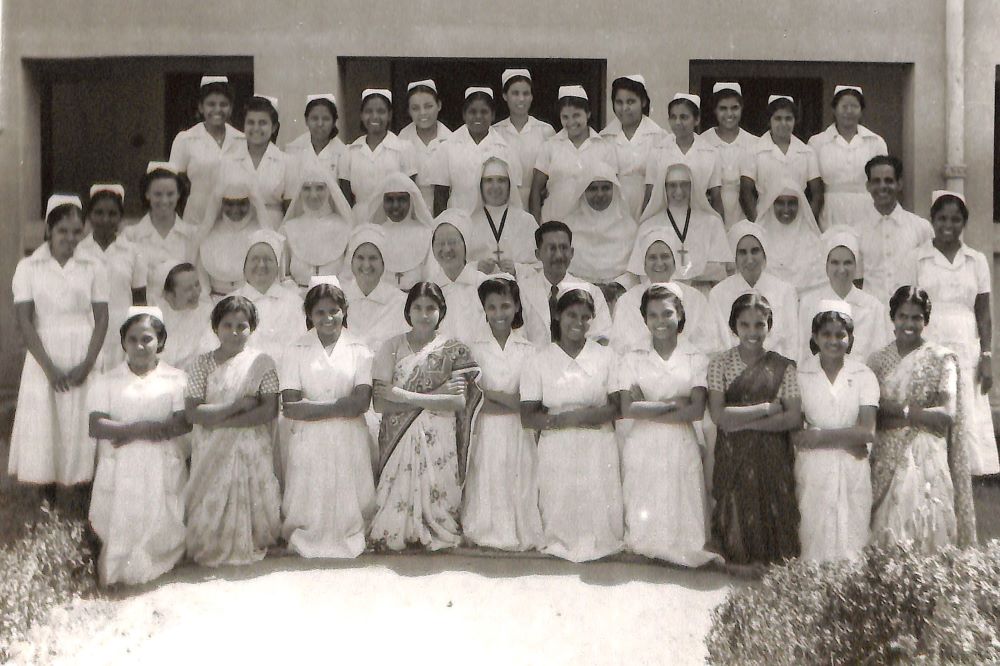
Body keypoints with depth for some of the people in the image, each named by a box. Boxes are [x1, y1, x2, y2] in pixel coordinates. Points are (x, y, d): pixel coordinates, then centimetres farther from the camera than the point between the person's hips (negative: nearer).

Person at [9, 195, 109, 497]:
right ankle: (47, 496, 11)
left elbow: (102, 319, 1)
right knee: (42, 424, 1)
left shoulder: (93, 268, 1)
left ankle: (79, 499, 12)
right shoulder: (28, 267, -2)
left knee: (80, 424, 3)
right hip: (44, 359, 0)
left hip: (83, 359, 0)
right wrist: (49, 367, -12)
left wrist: (87, 364, -10)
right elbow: (24, 321, -5)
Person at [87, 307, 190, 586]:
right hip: (119, 471, 0)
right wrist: (141, 428, -18)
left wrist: (130, 432, -13)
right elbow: (96, 426, -5)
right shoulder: (108, 381, 8)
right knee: (120, 531, -3)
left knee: (159, 529, -4)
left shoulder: (175, 378, 5)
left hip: (162, 472, 0)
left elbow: (184, 423, -8)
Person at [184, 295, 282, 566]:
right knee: (211, 505, 1)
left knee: (249, 502, 2)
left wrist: (221, 420, -14)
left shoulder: (261, 362, -1)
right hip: (210, 451, 1)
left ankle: (249, 547, 22)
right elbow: (192, 413, -8)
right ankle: (212, 548, 21)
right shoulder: (202, 364, 1)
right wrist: (239, 405, -15)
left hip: (251, 450, 0)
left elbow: (270, 410, -10)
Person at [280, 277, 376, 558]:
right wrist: (339, 407, -12)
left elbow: (361, 403, -9)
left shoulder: (359, 350, 3)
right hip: (309, 442, 0)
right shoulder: (297, 350, 2)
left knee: (347, 501, 4)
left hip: (349, 442, 1)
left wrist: (310, 407, -12)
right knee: (310, 501, 2)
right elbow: (291, 407, -7)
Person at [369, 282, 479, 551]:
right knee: (398, 491, -9)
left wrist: (404, 396, -13)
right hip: (398, 437, 1)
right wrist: (434, 397, -12)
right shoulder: (392, 347, 6)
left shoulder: (455, 351, 4)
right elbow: (380, 403, -5)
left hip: (438, 439, -1)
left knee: (436, 492, -10)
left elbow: (459, 402, -10)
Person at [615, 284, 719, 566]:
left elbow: (697, 410, -7)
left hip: (682, 447, 0)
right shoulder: (633, 358, 4)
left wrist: (648, 409, -9)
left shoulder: (696, 358, 3)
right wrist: (673, 404, -9)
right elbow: (627, 409, -6)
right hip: (643, 447, 0)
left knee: (681, 511, 0)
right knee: (643, 517, 1)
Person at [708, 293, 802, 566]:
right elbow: (718, 415, -10)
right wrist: (768, 407, -9)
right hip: (733, 458, 0)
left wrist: (743, 421, -12)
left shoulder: (783, 367, 2)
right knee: (735, 521, -1)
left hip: (772, 459, 0)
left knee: (772, 519, -1)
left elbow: (794, 418, -7)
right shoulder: (720, 364, 2)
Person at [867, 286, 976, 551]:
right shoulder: (878, 359, 10)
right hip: (886, 460, 3)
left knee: (925, 531, -8)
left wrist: (897, 410, -13)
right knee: (886, 532, -2)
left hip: (925, 459, -2)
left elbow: (948, 414, -9)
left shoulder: (942, 358, 1)